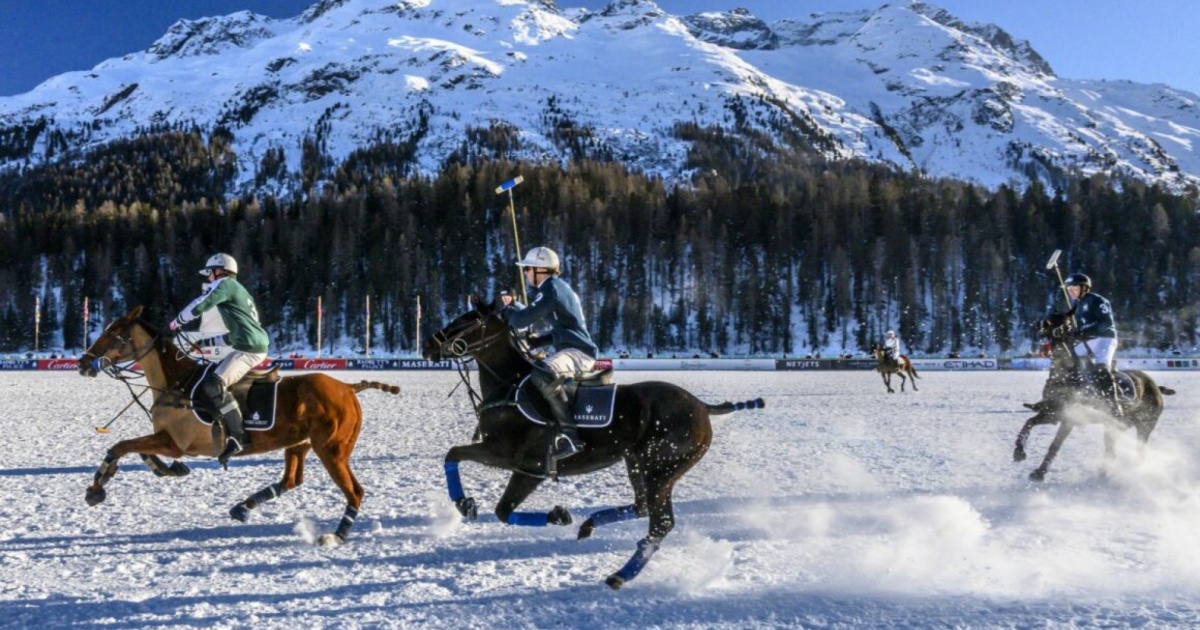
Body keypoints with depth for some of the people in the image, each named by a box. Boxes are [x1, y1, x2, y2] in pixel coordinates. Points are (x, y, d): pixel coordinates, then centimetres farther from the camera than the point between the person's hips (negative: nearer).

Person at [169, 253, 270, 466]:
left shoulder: (224, 284, -3)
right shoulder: (238, 290, 27)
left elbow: (197, 306, -11)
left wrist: (175, 324, 6)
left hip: (249, 348, -11)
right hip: (255, 346, 11)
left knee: (214, 386, -20)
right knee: (211, 375, 21)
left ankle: (237, 437, -20)